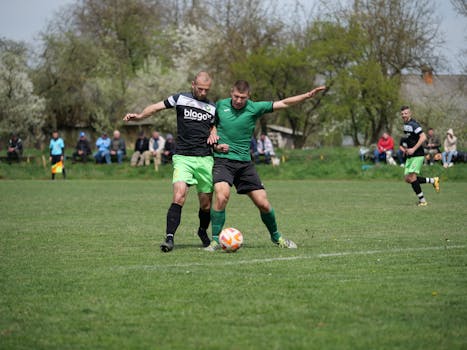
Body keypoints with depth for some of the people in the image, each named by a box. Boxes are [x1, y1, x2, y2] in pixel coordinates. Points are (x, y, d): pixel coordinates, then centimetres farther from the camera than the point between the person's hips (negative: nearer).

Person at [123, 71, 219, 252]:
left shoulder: (212, 108, 14)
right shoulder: (181, 99, 4)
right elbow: (157, 107, 2)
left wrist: (213, 135, 4)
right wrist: (140, 115, -14)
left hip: (205, 159, 3)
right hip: (183, 158, -3)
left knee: (206, 204, 6)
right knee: (179, 196, -22)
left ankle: (203, 231, 34)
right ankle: (169, 237, -22)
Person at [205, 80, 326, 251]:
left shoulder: (254, 108, -1)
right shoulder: (220, 105, 2)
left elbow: (283, 103, -2)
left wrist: (308, 95, -9)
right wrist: (215, 145, -2)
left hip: (245, 162, 2)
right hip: (223, 160, -2)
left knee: (263, 203, 2)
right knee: (222, 195, -27)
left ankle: (276, 237, 27)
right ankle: (215, 240, -15)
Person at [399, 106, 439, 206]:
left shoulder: (413, 124, -15)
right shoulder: (406, 124, 15)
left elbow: (423, 137, -23)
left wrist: (413, 149, -24)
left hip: (417, 155, -10)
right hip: (410, 156, 10)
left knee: (412, 177, -15)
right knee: (407, 178, 4)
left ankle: (422, 200, -4)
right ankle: (432, 181, 17)